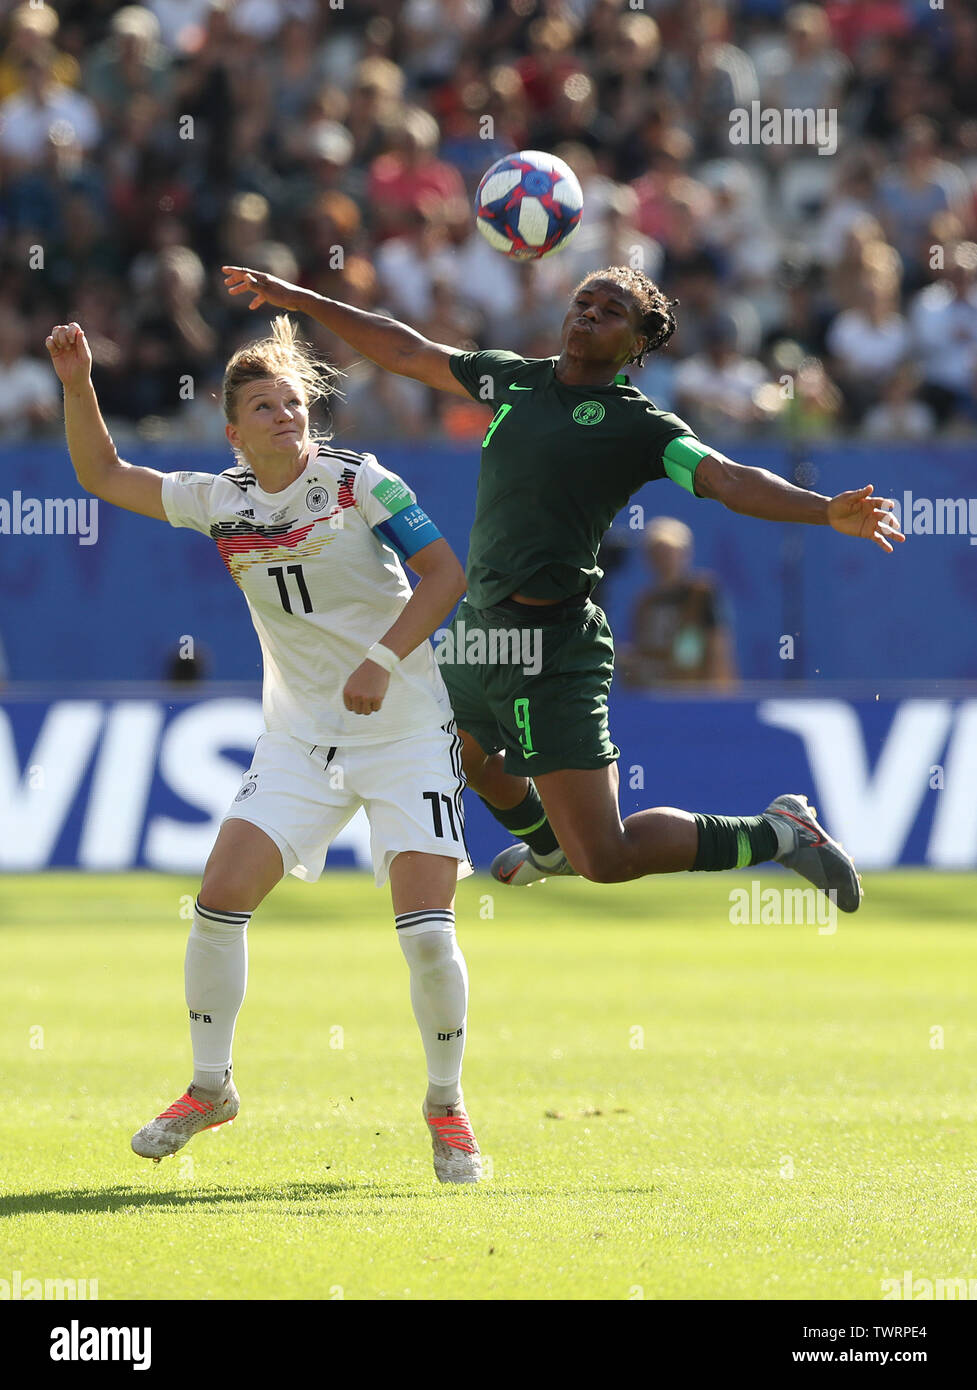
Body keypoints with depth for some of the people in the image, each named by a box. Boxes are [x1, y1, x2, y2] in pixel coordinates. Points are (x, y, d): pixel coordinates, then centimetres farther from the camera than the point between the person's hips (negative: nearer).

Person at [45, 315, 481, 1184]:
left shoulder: (358, 482, -9)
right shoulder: (221, 502, 3)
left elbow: (444, 572, -13)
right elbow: (105, 477, 12)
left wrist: (385, 657, -25)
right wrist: (78, 384, -1)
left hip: (406, 730, -4)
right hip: (299, 738, 4)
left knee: (427, 931, -14)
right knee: (221, 899, -8)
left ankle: (447, 1107, 6)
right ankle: (210, 1088, 11)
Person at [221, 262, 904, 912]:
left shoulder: (640, 425, -9)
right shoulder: (514, 378, 11)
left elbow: (728, 479, -22)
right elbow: (406, 351, 22)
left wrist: (826, 511, -39)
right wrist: (297, 298, 24)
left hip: (552, 646, -8)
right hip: (479, 628, 8)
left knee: (606, 860, -12)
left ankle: (777, 833, 6)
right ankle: (547, 846, 66)